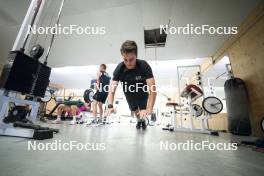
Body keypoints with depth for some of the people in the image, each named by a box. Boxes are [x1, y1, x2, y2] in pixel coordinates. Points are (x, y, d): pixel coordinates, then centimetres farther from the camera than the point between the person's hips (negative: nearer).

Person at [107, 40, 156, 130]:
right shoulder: (119, 69, -27)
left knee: (143, 112, 18)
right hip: (129, 96, 2)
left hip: (142, 95, -2)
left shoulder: (144, 66, -34)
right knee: (135, 111, 24)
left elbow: (152, 89, -40)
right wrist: (110, 106, -44)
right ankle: (139, 120, 58)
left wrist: (149, 109, -50)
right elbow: (112, 90, -29)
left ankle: (143, 120, 54)